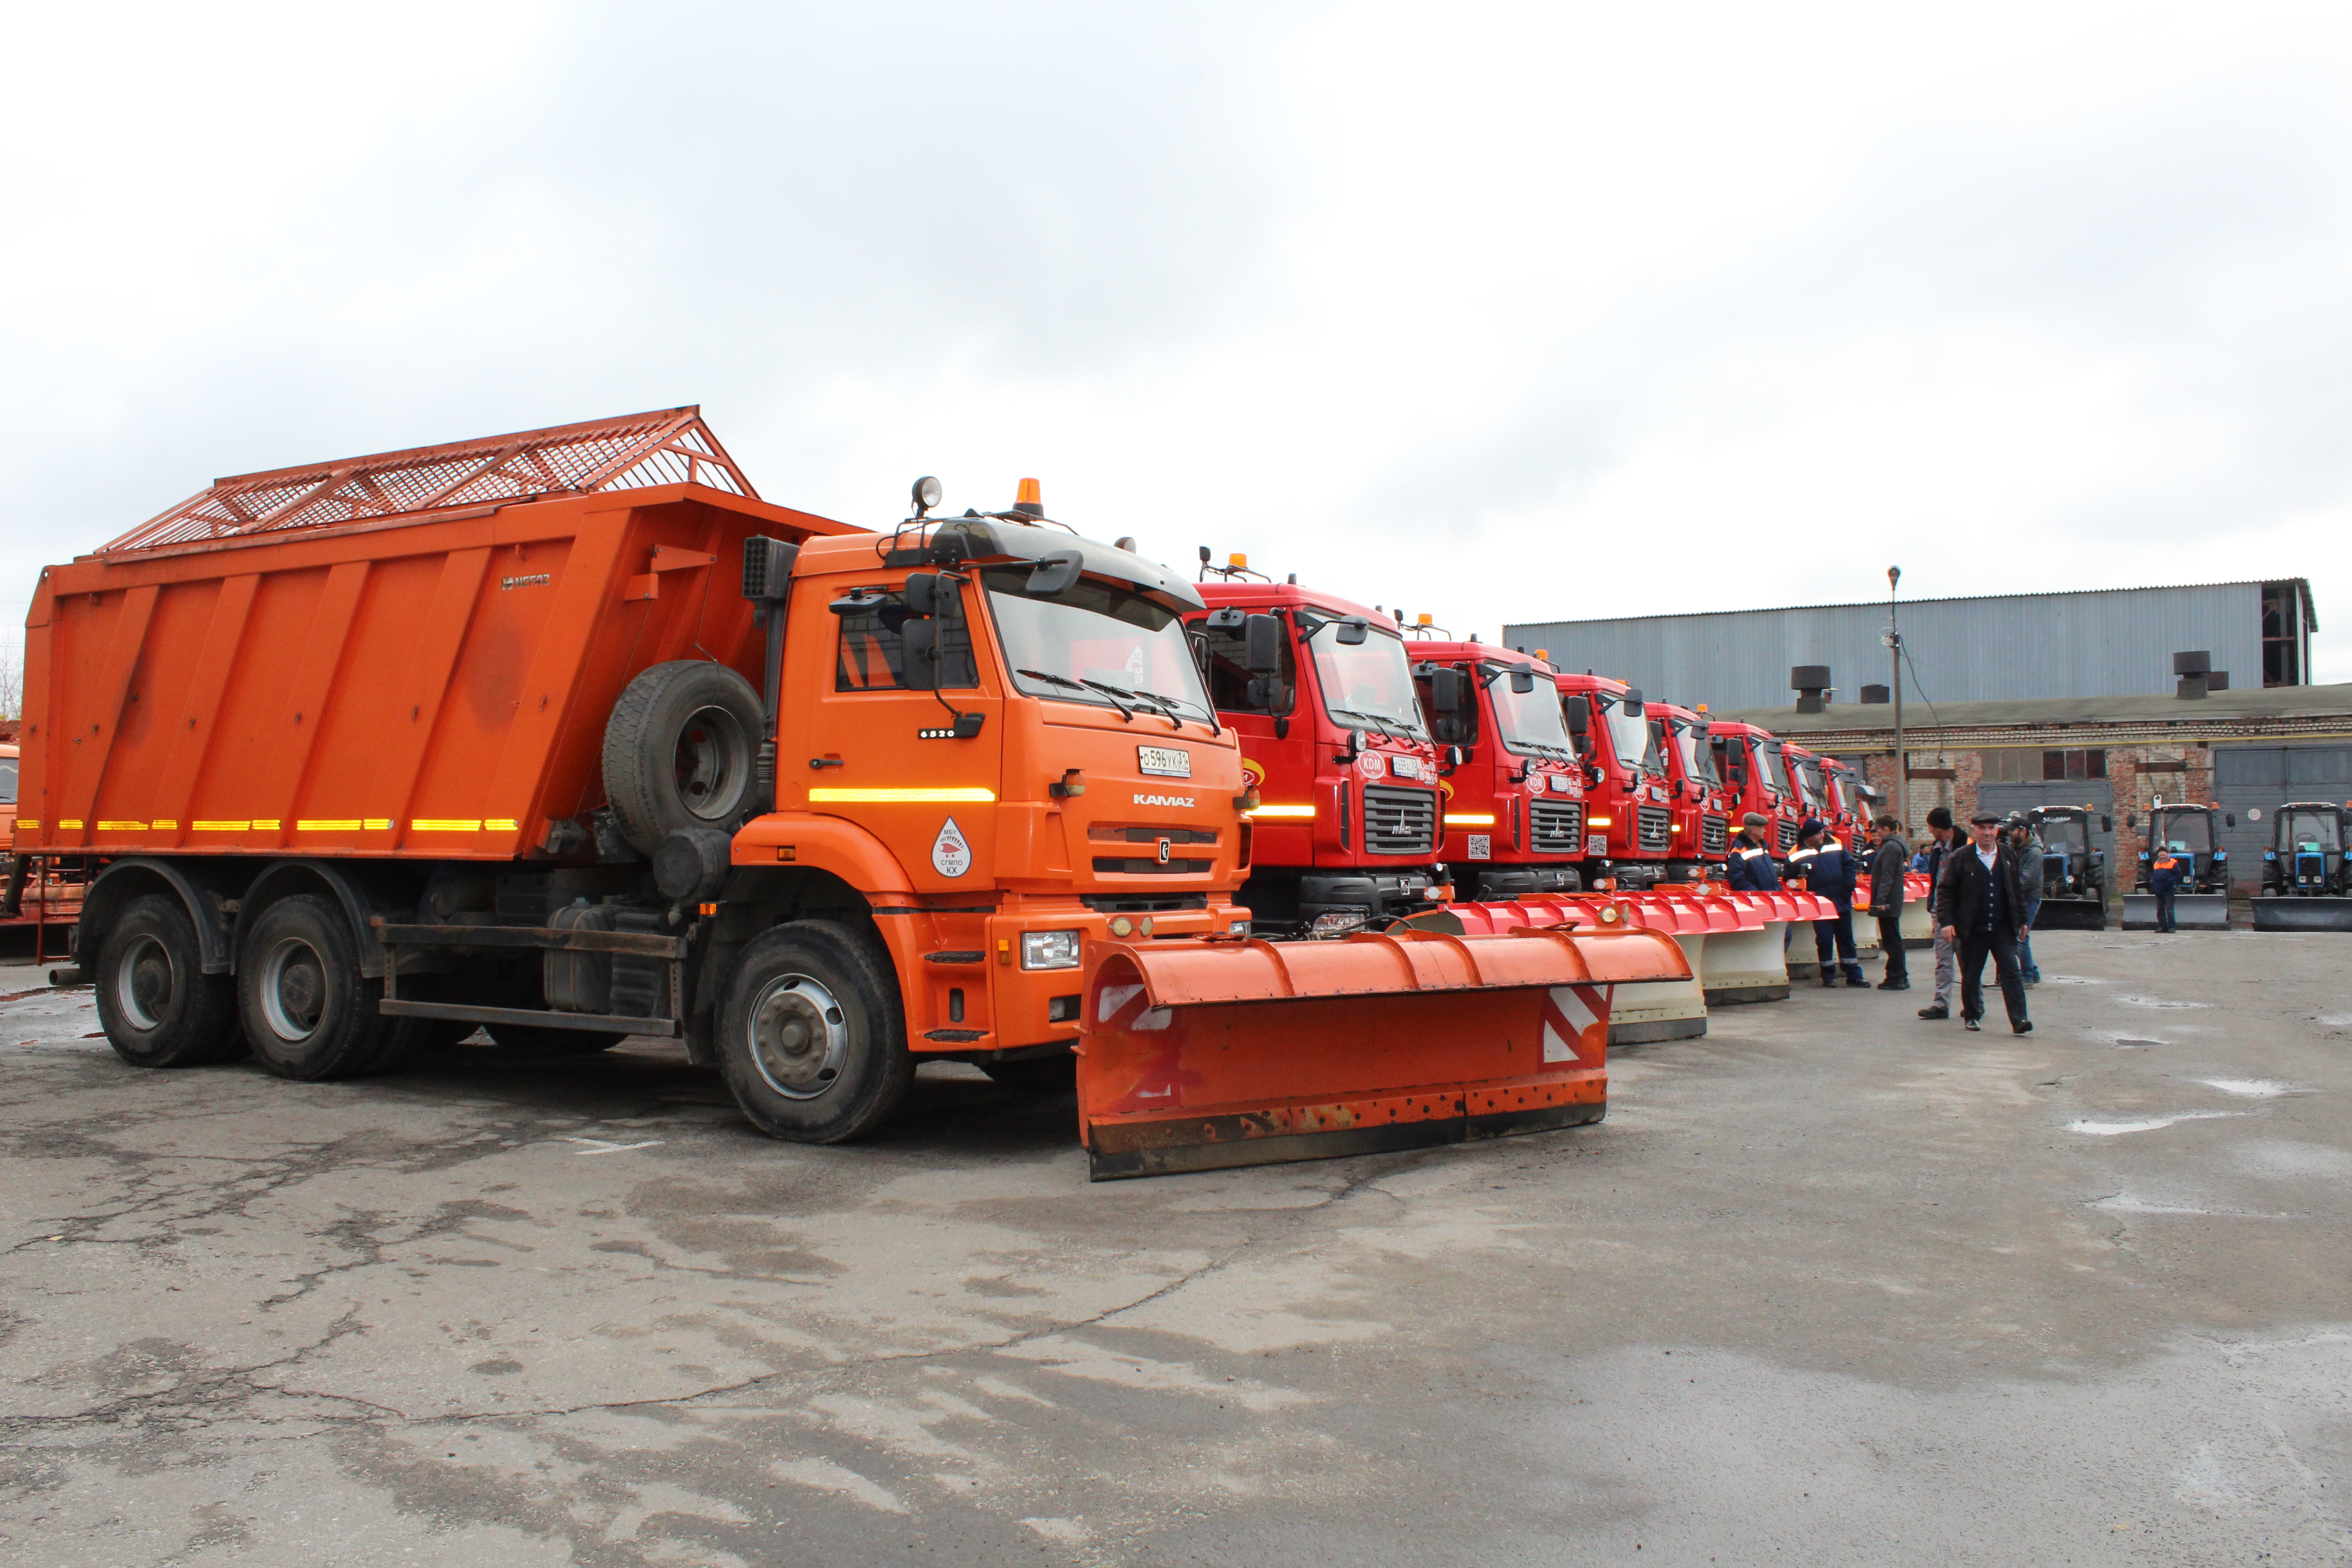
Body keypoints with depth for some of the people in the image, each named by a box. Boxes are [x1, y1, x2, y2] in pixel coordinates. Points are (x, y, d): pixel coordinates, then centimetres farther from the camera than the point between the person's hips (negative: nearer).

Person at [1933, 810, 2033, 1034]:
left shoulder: (2009, 856, 9)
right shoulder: (1960, 858, -1)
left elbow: (2018, 890, 15)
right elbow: (1945, 890, -1)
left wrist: (2022, 921, 15)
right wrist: (1946, 922, -9)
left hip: (2003, 929, 2)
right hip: (1973, 930, -2)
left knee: (2010, 971, -6)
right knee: (1971, 975, 7)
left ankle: (2018, 1020, -9)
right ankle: (1971, 1016, 23)